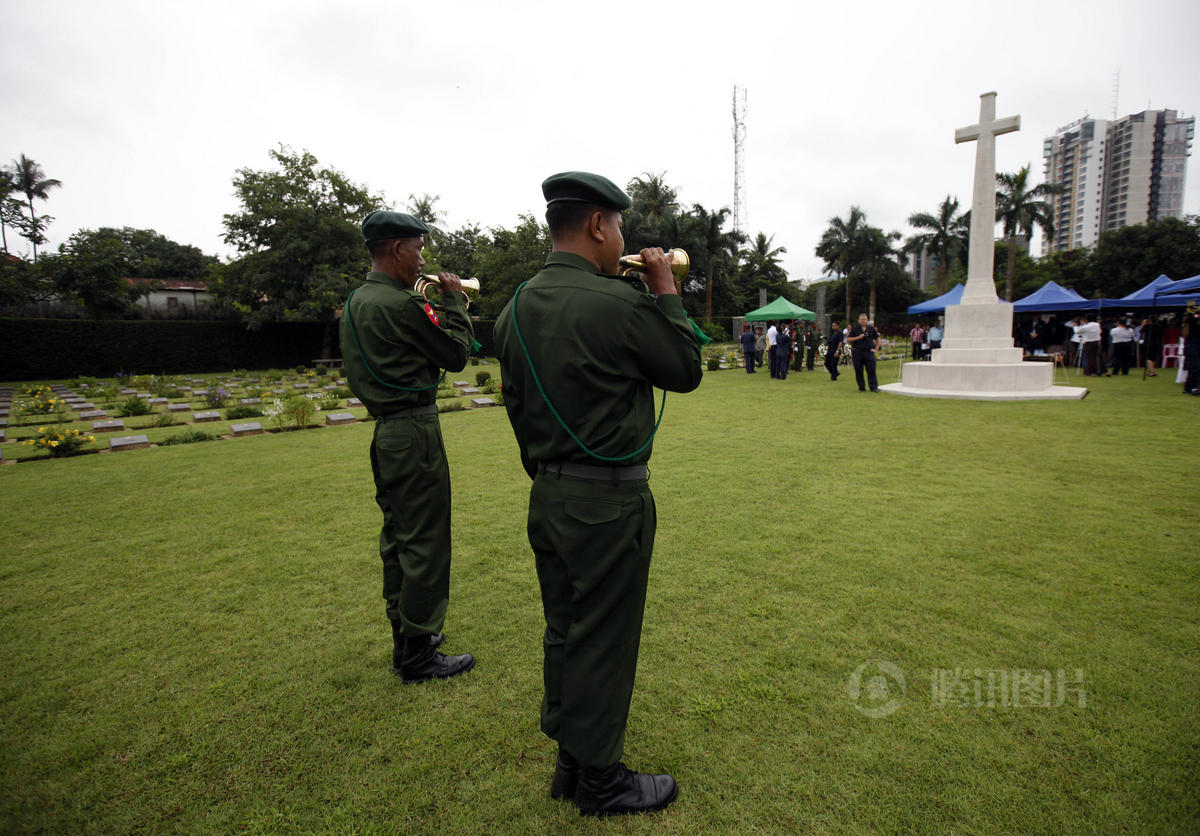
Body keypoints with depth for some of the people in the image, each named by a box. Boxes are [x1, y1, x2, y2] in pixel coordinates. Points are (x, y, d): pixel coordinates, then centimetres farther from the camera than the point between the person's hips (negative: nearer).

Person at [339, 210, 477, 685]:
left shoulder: (356, 303, 13)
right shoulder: (400, 304, -17)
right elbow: (457, 354, -9)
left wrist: (441, 309, 14)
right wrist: (454, 301, 2)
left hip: (386, 429, 10)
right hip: (414, 431, -10)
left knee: (398, 537, 17)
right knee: (424, 543, -1)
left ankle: (405, 633, 32)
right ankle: (418, 655, 11)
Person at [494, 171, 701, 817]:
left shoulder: (514, 308, 5)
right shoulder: (618, 302, -18)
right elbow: (686, 370, -5)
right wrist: (666, 290, 4)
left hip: (546, 496, 8)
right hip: (608, 499, -7)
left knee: (564, 631, 20)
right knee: (603, 641, 9)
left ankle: (569, 763, 39)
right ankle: (601, 782, 30)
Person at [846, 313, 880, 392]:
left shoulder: (871, 329, 11)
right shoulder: (855, 329, 5)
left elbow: (877, 339, 20)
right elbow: (848, 340, -1)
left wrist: (876, 349, 10)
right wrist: (858, 337, -11)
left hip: (869, 352, 1)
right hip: (857, 352, -1)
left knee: (871, 370, -5)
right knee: (858, 371, 2)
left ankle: (874, 387, 1)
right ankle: (861, 388, 12)